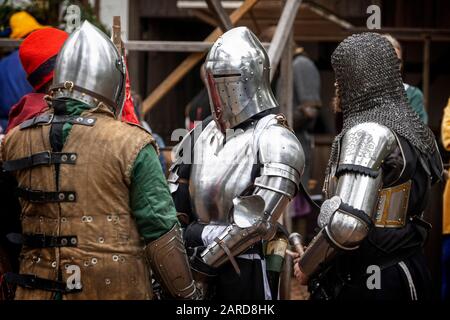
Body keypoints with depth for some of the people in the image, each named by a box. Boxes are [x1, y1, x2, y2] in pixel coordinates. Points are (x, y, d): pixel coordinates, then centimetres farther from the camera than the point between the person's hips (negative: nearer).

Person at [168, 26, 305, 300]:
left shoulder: (275, 140, -12)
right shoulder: (201, 135, 10)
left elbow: (259, 222, -19)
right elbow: (173, 207, 12)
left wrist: (204, 259, -15)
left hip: (248, 275, -6)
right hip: (200, 275, 6)